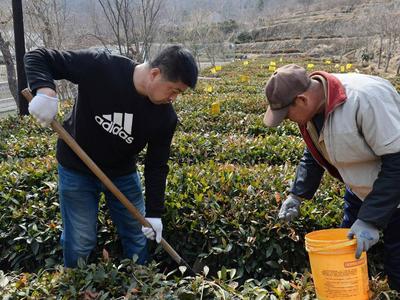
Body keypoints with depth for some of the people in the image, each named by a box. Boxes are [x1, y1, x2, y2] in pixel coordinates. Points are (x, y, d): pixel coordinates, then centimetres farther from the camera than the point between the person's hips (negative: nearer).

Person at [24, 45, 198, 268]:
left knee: (137, 237, 14)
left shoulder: (165, 116, -17)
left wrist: (154, 213, -10)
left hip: (123, 173, 3)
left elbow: (156, 165, -8)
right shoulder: (100, 67, -27)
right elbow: (38, 57, -20)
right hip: (77, 169, -3)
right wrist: (45, 90, -40)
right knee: (80, 243, 5)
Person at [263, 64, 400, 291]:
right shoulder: (311, 108, -6)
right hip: (360, 192, 7)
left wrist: (370, 219, -30)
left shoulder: (365, 98, -33)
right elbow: (315, 154, 11)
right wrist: (297, 196, 3)